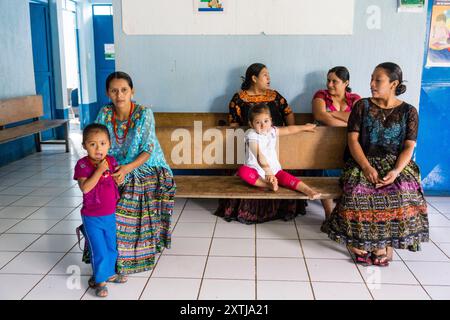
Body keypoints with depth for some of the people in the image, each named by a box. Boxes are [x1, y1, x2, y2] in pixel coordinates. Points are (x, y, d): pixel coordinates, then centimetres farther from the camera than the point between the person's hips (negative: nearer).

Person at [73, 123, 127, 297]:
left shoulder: (111, 161, -3)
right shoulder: (82, 164, -17)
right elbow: (85, 187, -29)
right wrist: (99, 170, -30)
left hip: (110, 215, 5)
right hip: (92, 218, -5)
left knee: (111, 248, 20)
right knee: (99, 251, 2)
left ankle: (109, 273, 42)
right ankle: (99, 280, 23)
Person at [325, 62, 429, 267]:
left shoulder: (409, 111, 6)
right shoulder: (362, 106, 5)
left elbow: (409, 146, -1)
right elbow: (353, 140, -3)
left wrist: (396, 171, -20)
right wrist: (367, 167, -18)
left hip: (396, 164, 0)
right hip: (364, 162, 0)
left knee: (403, 193, -32)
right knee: (359, 191, -33)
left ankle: (385, 242, -12)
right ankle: (359, 241, -14)